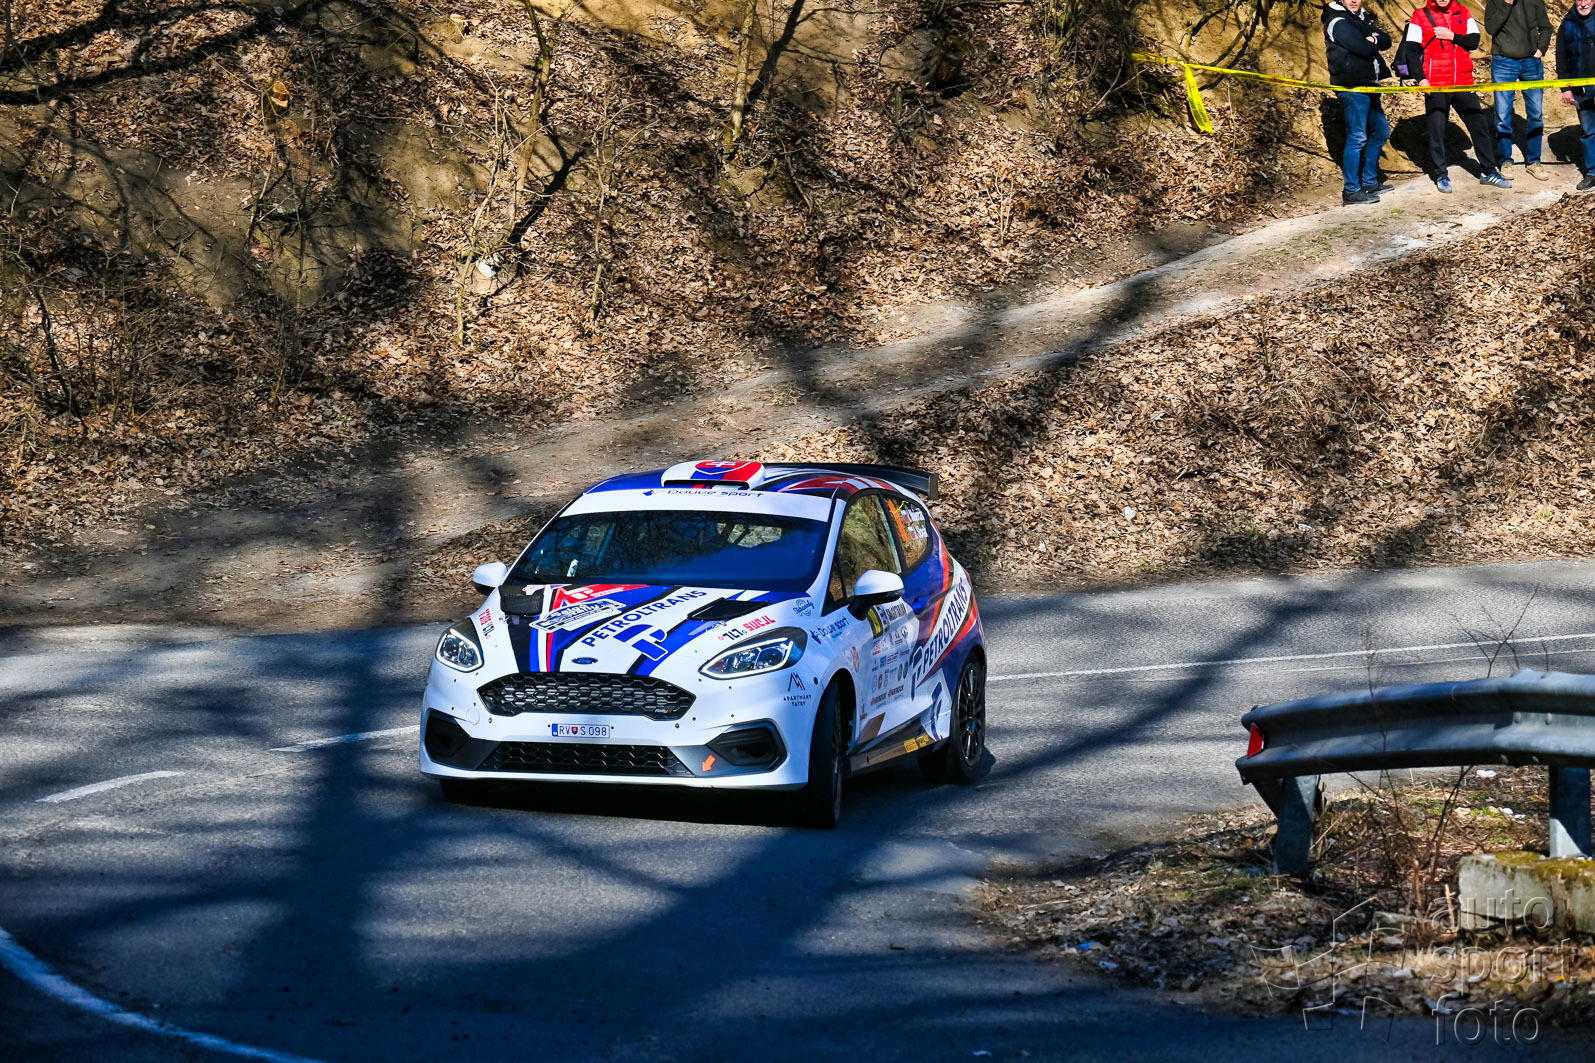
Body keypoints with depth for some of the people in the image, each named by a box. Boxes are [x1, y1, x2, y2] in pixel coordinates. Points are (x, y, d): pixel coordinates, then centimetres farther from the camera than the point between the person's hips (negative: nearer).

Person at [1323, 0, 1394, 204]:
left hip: (1368, 85, 9)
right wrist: (1373, 44, 0)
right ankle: (1351, 190, -5)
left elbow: (1386, 41, 6)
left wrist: (1373, 39, -12)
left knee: (1380, 131, 17)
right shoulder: (1338, 22, -11)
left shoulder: (1362, 19, 16)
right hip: (1352, 86, -9)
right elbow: (1364, 49, -20)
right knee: (1357, 137, -9)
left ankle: (1369, 181, 27)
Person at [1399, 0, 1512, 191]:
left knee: (1479, 124, 5)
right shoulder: (1420, 16, -1)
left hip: (1463, 82, 3)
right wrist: (1421, 78, -14)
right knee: (1437, 130, 2)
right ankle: (1441, 176, 14)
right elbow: (1411, 50, -4)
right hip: (1435, 85, -3)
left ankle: (1489, 171, 14)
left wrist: (1451, 36, -15)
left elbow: (1474, 41, 0)